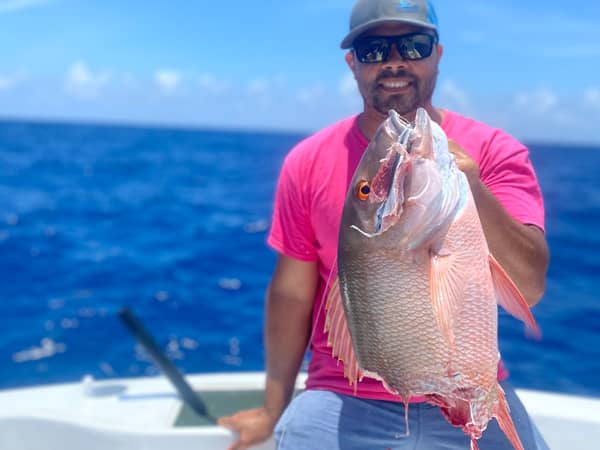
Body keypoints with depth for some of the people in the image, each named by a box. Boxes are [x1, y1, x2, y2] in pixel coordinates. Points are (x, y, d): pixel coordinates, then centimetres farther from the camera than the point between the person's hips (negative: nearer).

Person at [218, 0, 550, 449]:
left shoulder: (493, 152, -8)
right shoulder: (309, 162, -5)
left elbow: (528, 288, -18)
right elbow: (291, 294, 0)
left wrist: (469, 186, -34)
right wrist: (274, 410, 9)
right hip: (342, 404, 0)